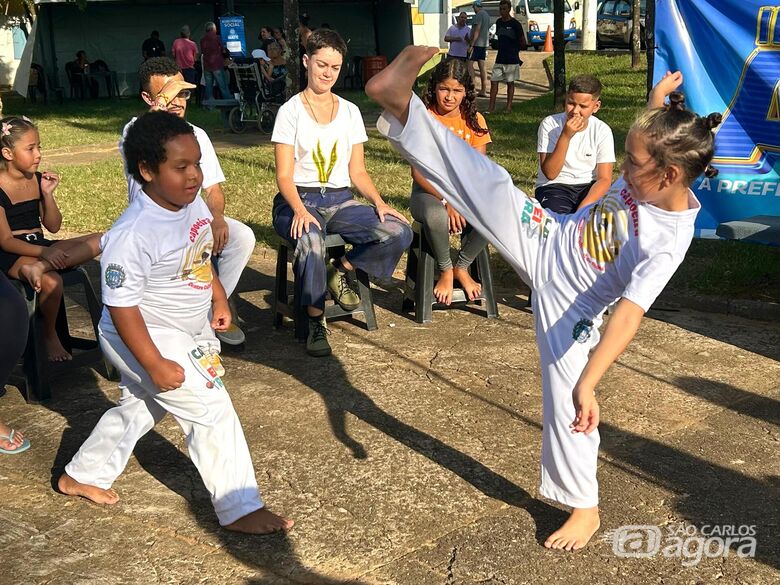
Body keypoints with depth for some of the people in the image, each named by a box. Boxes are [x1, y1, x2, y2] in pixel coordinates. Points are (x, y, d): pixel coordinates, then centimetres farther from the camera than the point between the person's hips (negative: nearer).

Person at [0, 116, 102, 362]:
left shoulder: (38, 180, 8)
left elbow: (53, 227, 9)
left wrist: (48, 193, -6)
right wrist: (43, 252, -28)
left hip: (40, 246, 6)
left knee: (99, 240, -13)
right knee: (51, 281, -36)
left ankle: (39, 268, -31)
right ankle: (49, 335, -8)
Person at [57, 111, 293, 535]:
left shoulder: (194, 204, -6)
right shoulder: (132, 234, -31)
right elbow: (121, 306, -28)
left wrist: (219, 298, 13)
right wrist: (156, 365, -27)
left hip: (178, 334, 9)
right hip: (142, 338, -9)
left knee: (140, 408, 25)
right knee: (211, 408, -9)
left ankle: (81, 475, 45)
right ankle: (240, 509, 3)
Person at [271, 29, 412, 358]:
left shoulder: (350, 111, 13)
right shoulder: (291, 111, 1)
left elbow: (357, 172, 11)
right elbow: (284, 175, -6)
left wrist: (379, 202, -8)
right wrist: (300, 210, -26)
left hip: (340, 201, 4)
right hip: (298, 201, -4)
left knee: (399, 232, -22)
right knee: (310, 241, -40)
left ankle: (340, 271, 3)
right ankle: (315, 320, -20)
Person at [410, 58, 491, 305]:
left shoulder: (474, 120, 4)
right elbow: (418, 172, -12)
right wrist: (447, 201, -23)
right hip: (428, 191, -3)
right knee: (436, 217, -39)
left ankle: (462, 268, -2)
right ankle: (445, 271, -7)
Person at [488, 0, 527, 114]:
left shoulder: (515, 24, -9)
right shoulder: (498, 22, 8)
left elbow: (523, 42, -4)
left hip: (512, 60, -5)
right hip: (499, 58, 5)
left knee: (510, 83, 5)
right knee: (494, 81, -2)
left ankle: (509, 107, 13)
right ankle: (491, 107, 0)